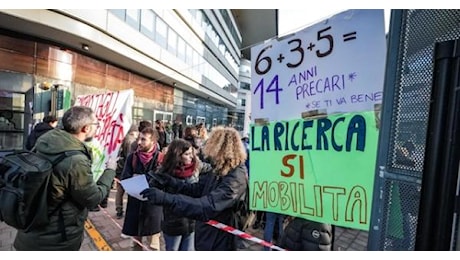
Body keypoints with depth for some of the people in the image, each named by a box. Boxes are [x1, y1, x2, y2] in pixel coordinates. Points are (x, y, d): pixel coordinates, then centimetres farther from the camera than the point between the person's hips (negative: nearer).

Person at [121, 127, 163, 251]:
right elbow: (125, 178, -1)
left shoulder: (160, 157, -13)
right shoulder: (132, 157, 0)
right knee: (136, 240, 21)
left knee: (153, 243, 12)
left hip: (153, 203, -4)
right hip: (135, 203, 4)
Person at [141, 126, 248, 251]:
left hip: (218, 242, -7)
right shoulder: (218, 170, 0)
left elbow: (208, 207, -38)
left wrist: (166, 198, -40)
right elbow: (196, 189, 3)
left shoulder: (236, 178, -29)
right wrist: (169, 181, -9)